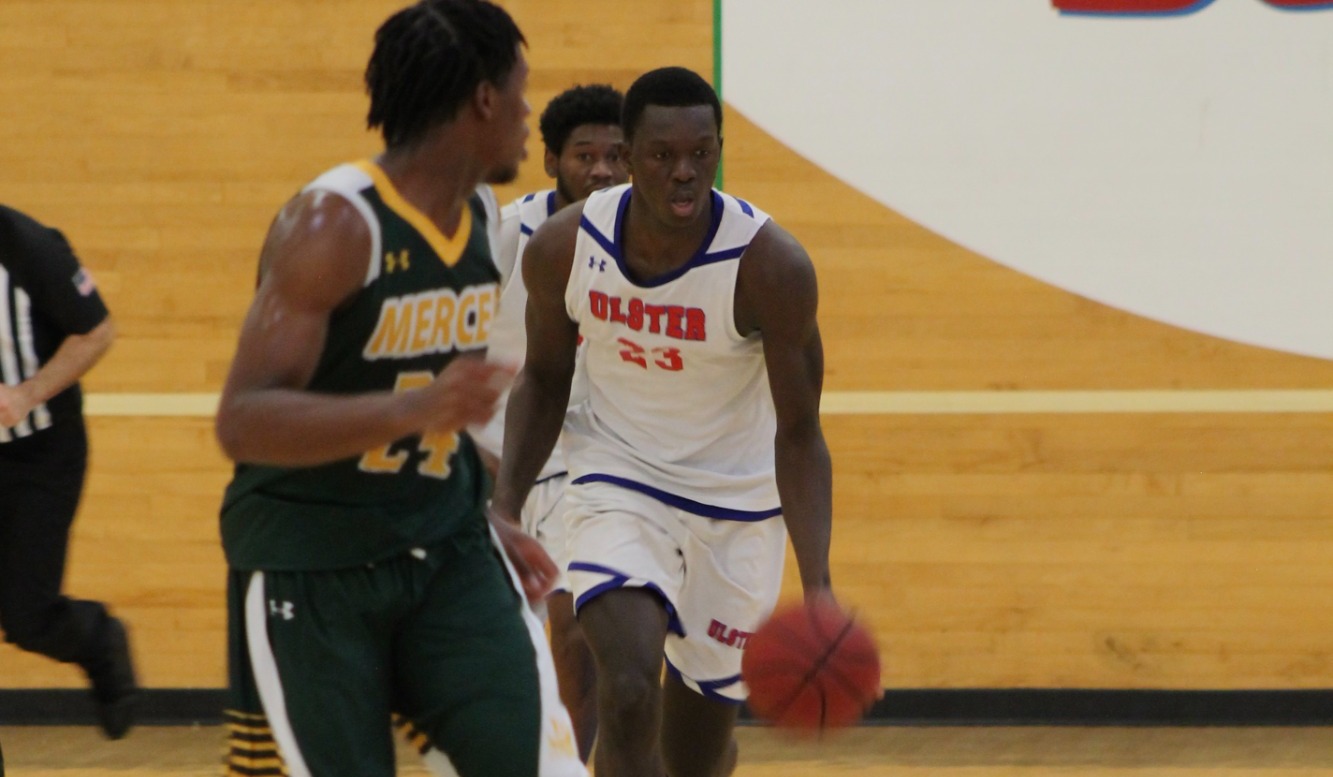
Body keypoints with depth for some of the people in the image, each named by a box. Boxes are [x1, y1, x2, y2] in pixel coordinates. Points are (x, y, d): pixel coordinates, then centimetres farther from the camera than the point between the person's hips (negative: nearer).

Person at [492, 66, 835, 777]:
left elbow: (798, 434, -18)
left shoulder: (770, 266, -23)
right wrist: (504, 507, -8)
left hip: (738, 504, 0)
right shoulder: (564, 248, -15)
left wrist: (817, 587, -29)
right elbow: (544, 380, 4)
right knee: (628, 696, -25)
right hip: (618, 480, 0)